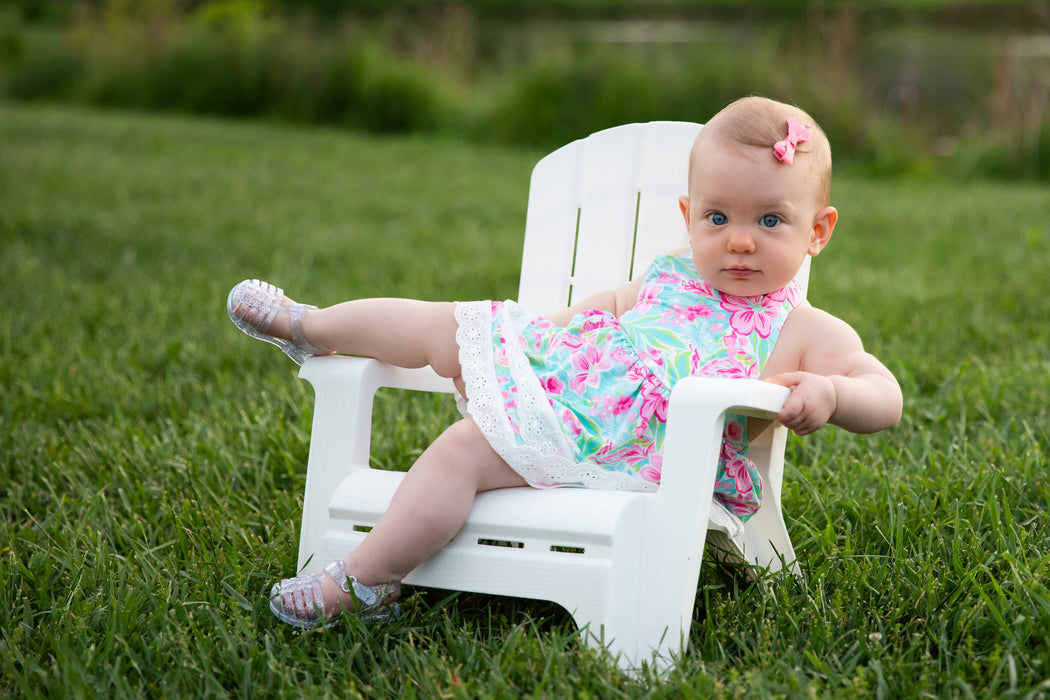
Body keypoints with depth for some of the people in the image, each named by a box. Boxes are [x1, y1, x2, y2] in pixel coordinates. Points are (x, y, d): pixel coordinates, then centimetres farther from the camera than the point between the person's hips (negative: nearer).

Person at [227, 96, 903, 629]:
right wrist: (549, 329, 15)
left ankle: (363, 584, -17)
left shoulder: (806, 333, -6)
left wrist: (828, 392, -36)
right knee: (440, 325, 9)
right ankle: (308, 327, 36)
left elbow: (885, 397, -16)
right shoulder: (673, 276, 11)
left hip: (606, 446, -7)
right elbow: (604, 305, 29)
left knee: (464, 448, -25)